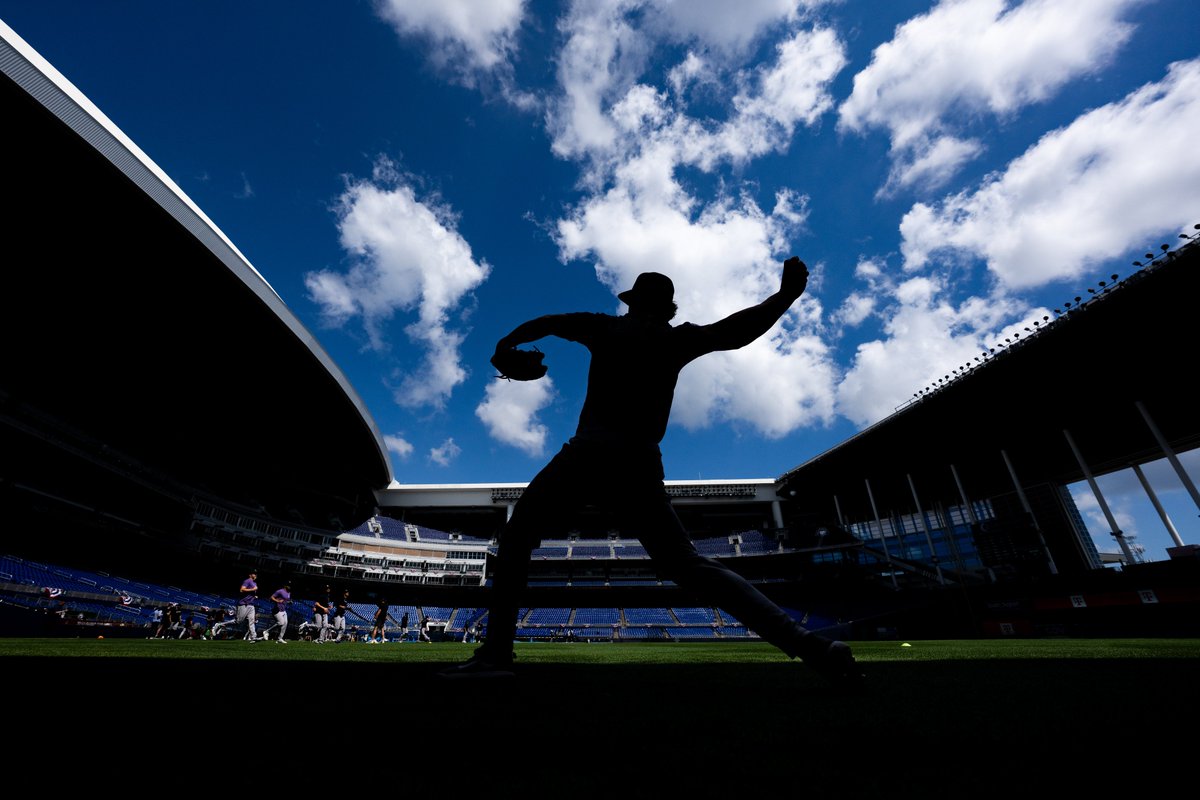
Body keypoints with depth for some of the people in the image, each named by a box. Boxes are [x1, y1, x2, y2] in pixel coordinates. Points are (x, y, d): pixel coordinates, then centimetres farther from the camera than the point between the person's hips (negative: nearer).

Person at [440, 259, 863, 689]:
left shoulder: (606, 327, 17)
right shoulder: (676, 338, 16)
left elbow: (545, 323, 24)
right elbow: (735, 332, 8)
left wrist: (506, 344, 40)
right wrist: (787, 294, 20)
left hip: (588, 455, -2)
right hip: (640, 464, 2)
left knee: (517, 534, 13)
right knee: (687, 564, 4)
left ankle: (496, 651, 1)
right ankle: (808, 643, -6)